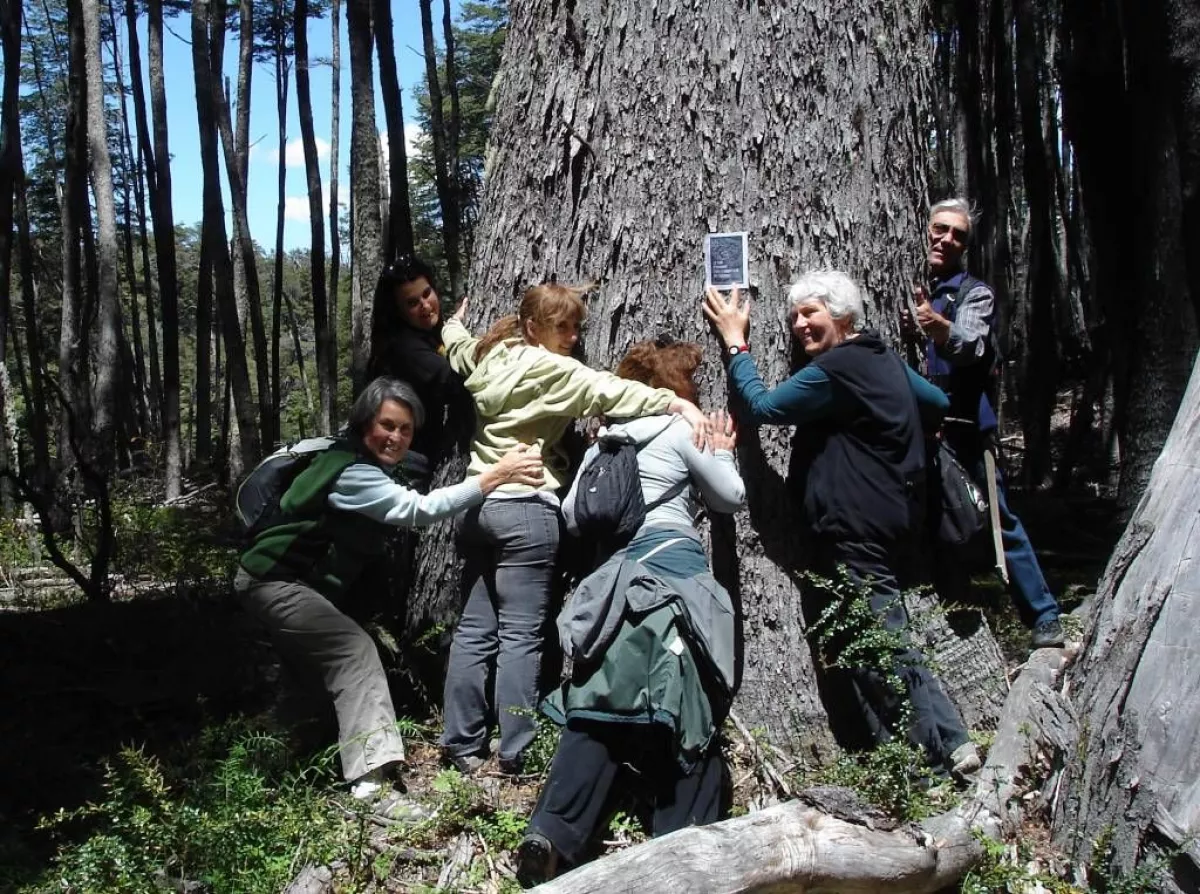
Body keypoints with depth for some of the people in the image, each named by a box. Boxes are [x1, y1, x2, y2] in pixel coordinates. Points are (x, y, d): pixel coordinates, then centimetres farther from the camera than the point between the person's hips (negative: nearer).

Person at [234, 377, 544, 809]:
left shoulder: (372, 465, 7)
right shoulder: (350, 471, -26)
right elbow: (419, 509, -34)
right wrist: (495, 475, -38)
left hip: (302, 581, 11)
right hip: (275, 580, -11)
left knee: (327, 663, 20)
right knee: (355, 651, -22)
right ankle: (371, 781, -31)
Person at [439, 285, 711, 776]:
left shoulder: (487, 357, 13)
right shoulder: (549, 370, -9)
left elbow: (455, 342, 34)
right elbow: (606, 390, -22)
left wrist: (454, 323, 57)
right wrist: (677, 403, -29)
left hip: (480, 505, 8)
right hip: (526, 511, -7)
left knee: (475, 629, 9)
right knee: (521, 635, -3)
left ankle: (462, 744, 14)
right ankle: (514, 754, 0)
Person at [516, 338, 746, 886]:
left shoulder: (604, 442, 17)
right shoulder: (681, 431, 3)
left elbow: (573, 515, 15)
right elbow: (731, 498, 10)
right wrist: (721, 453, 26)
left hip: (617, 580, 5)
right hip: (675, 569, -5)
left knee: (599, 706, 1)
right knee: (688, 711, 1)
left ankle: (552, 836, -10)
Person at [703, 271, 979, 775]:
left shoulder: (836, 370, -15)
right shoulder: (882, 357, 14)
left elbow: (760, 408, -13)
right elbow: (940, 404, 27)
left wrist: (735, 342, -4)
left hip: (859, 530, -10)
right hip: (891, 520, 10)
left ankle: (949, 747, 1)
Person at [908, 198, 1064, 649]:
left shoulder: (975, 293, -3)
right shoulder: (915, 289, 13)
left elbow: (972, 345, -24)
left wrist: (941, 328, -45)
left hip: (964, 426, -5)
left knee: (999, 519, -3)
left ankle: (1044, 615, 7)